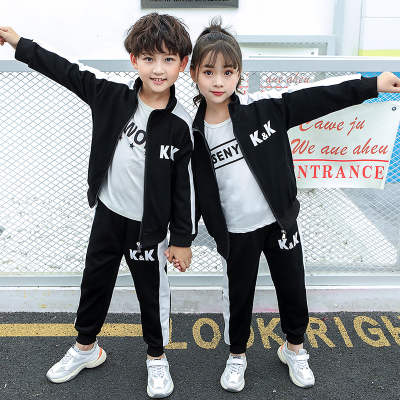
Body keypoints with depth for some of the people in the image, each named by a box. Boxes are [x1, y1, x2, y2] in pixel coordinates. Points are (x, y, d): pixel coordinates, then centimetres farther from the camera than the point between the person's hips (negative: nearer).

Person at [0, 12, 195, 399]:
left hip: (149, 224, -3)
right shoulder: (112, 93, -9)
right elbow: (66, 69, 1)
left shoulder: (180, 124, -16)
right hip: (108, 212, 4)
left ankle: (157, 358, 39)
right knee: (95, 280, 20)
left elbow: (184, 184, -11)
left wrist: (182, 238, -7)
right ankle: (85, 347, 46)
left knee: (152, 291, 13)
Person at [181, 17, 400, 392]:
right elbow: (193, 189, 0)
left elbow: (316, 96, -8)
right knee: (237, 296, 16)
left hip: (280, 221, 1)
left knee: (293, 290, 16)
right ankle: (236, 356, 43)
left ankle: (293, 348, 45)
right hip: (236, 233, 0)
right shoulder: (194, 133, -8)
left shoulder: (263, 107, -11)